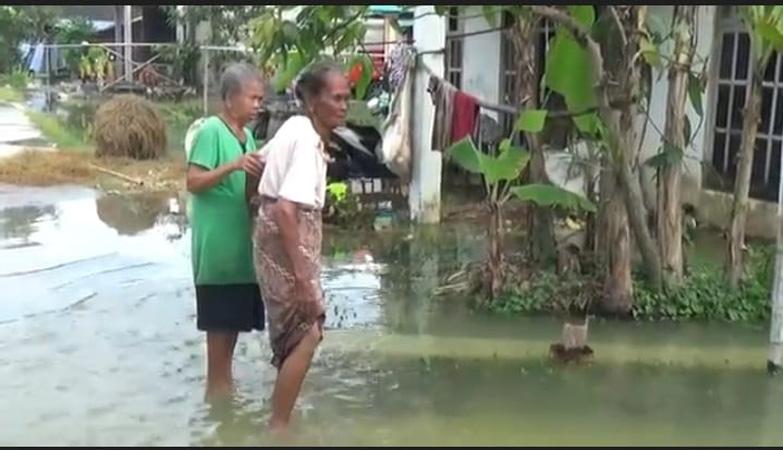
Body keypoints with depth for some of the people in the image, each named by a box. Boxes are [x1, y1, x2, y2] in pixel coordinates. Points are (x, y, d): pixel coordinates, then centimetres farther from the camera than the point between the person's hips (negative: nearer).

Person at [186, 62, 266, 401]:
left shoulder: (247, 135, 12)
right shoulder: (211, 131, -13)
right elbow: (193, 182, -19)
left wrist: (260, 174, 2)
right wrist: (233, 166, -30)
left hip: (241, 239, 8)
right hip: (217, 242, -8)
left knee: (236, 314, 14)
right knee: (219, 317, 1)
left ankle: (224, 379, 26)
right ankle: (216, 383, 13)